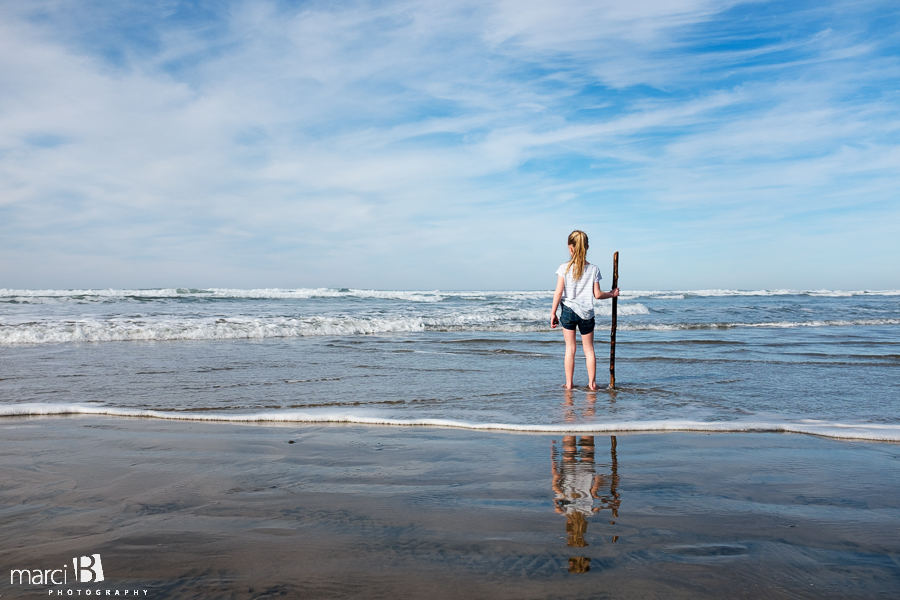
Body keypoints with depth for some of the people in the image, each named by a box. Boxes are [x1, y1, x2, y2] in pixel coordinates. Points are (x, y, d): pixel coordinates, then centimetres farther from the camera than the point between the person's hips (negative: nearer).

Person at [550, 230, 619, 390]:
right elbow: (597, 294, -2)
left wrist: (553, 313, -1)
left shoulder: (564, 268, -7)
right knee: (589, 348, 11)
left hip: (568, 311, -1)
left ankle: (569, 383, 11)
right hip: (586, 314, 1)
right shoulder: (593, 269, -3)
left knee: (570, 347, 8)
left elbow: (558, 292, -8)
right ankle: (592, 383, 15)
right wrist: (611, 294, 17)